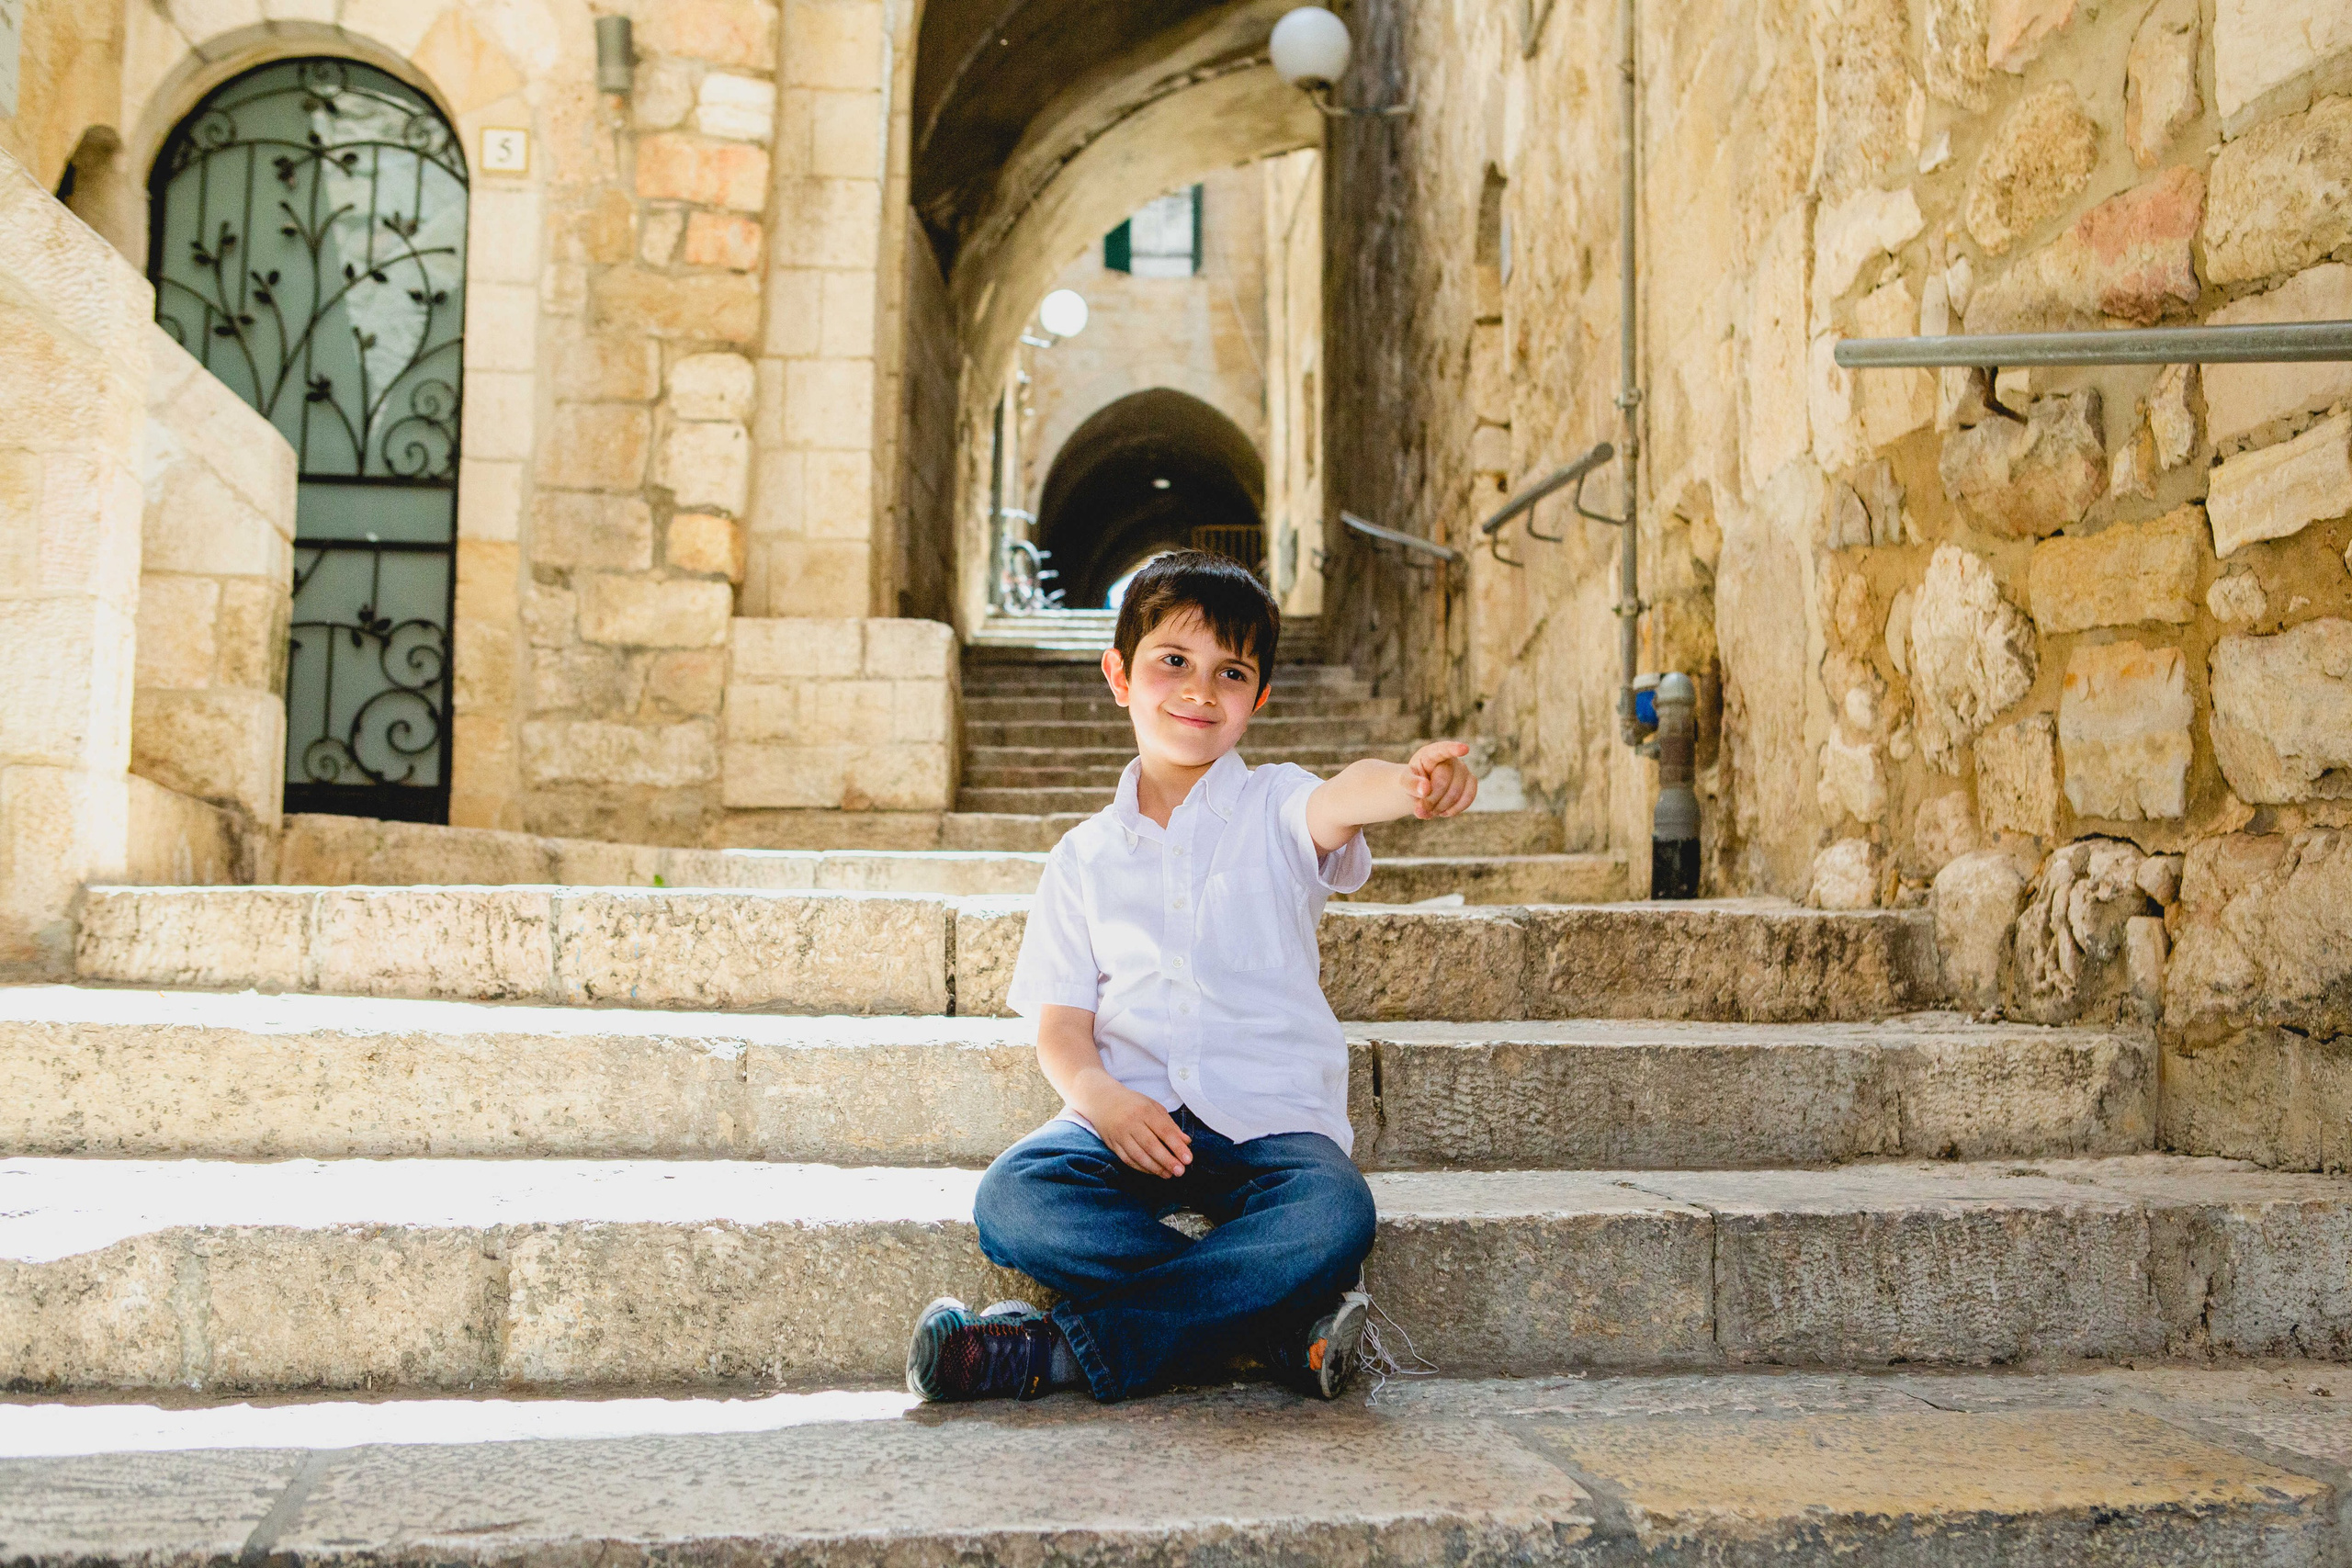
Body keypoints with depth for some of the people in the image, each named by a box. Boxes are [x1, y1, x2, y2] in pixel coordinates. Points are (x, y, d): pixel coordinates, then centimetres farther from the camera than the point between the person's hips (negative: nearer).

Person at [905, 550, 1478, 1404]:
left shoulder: (1276, 808, 5)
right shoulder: (1084, 857, 12)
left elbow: (1341, 800, -21)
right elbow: (1061, 1023, 6)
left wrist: (1412, 783, -46)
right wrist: (1095, 1093, -18)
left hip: (1273, 1118, -2)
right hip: (1131, 1116, 2)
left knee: (1334, 1217, -33)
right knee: (1011, 1200, -28)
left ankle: (1067, 1349, -21)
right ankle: (1284, 1322, -19)